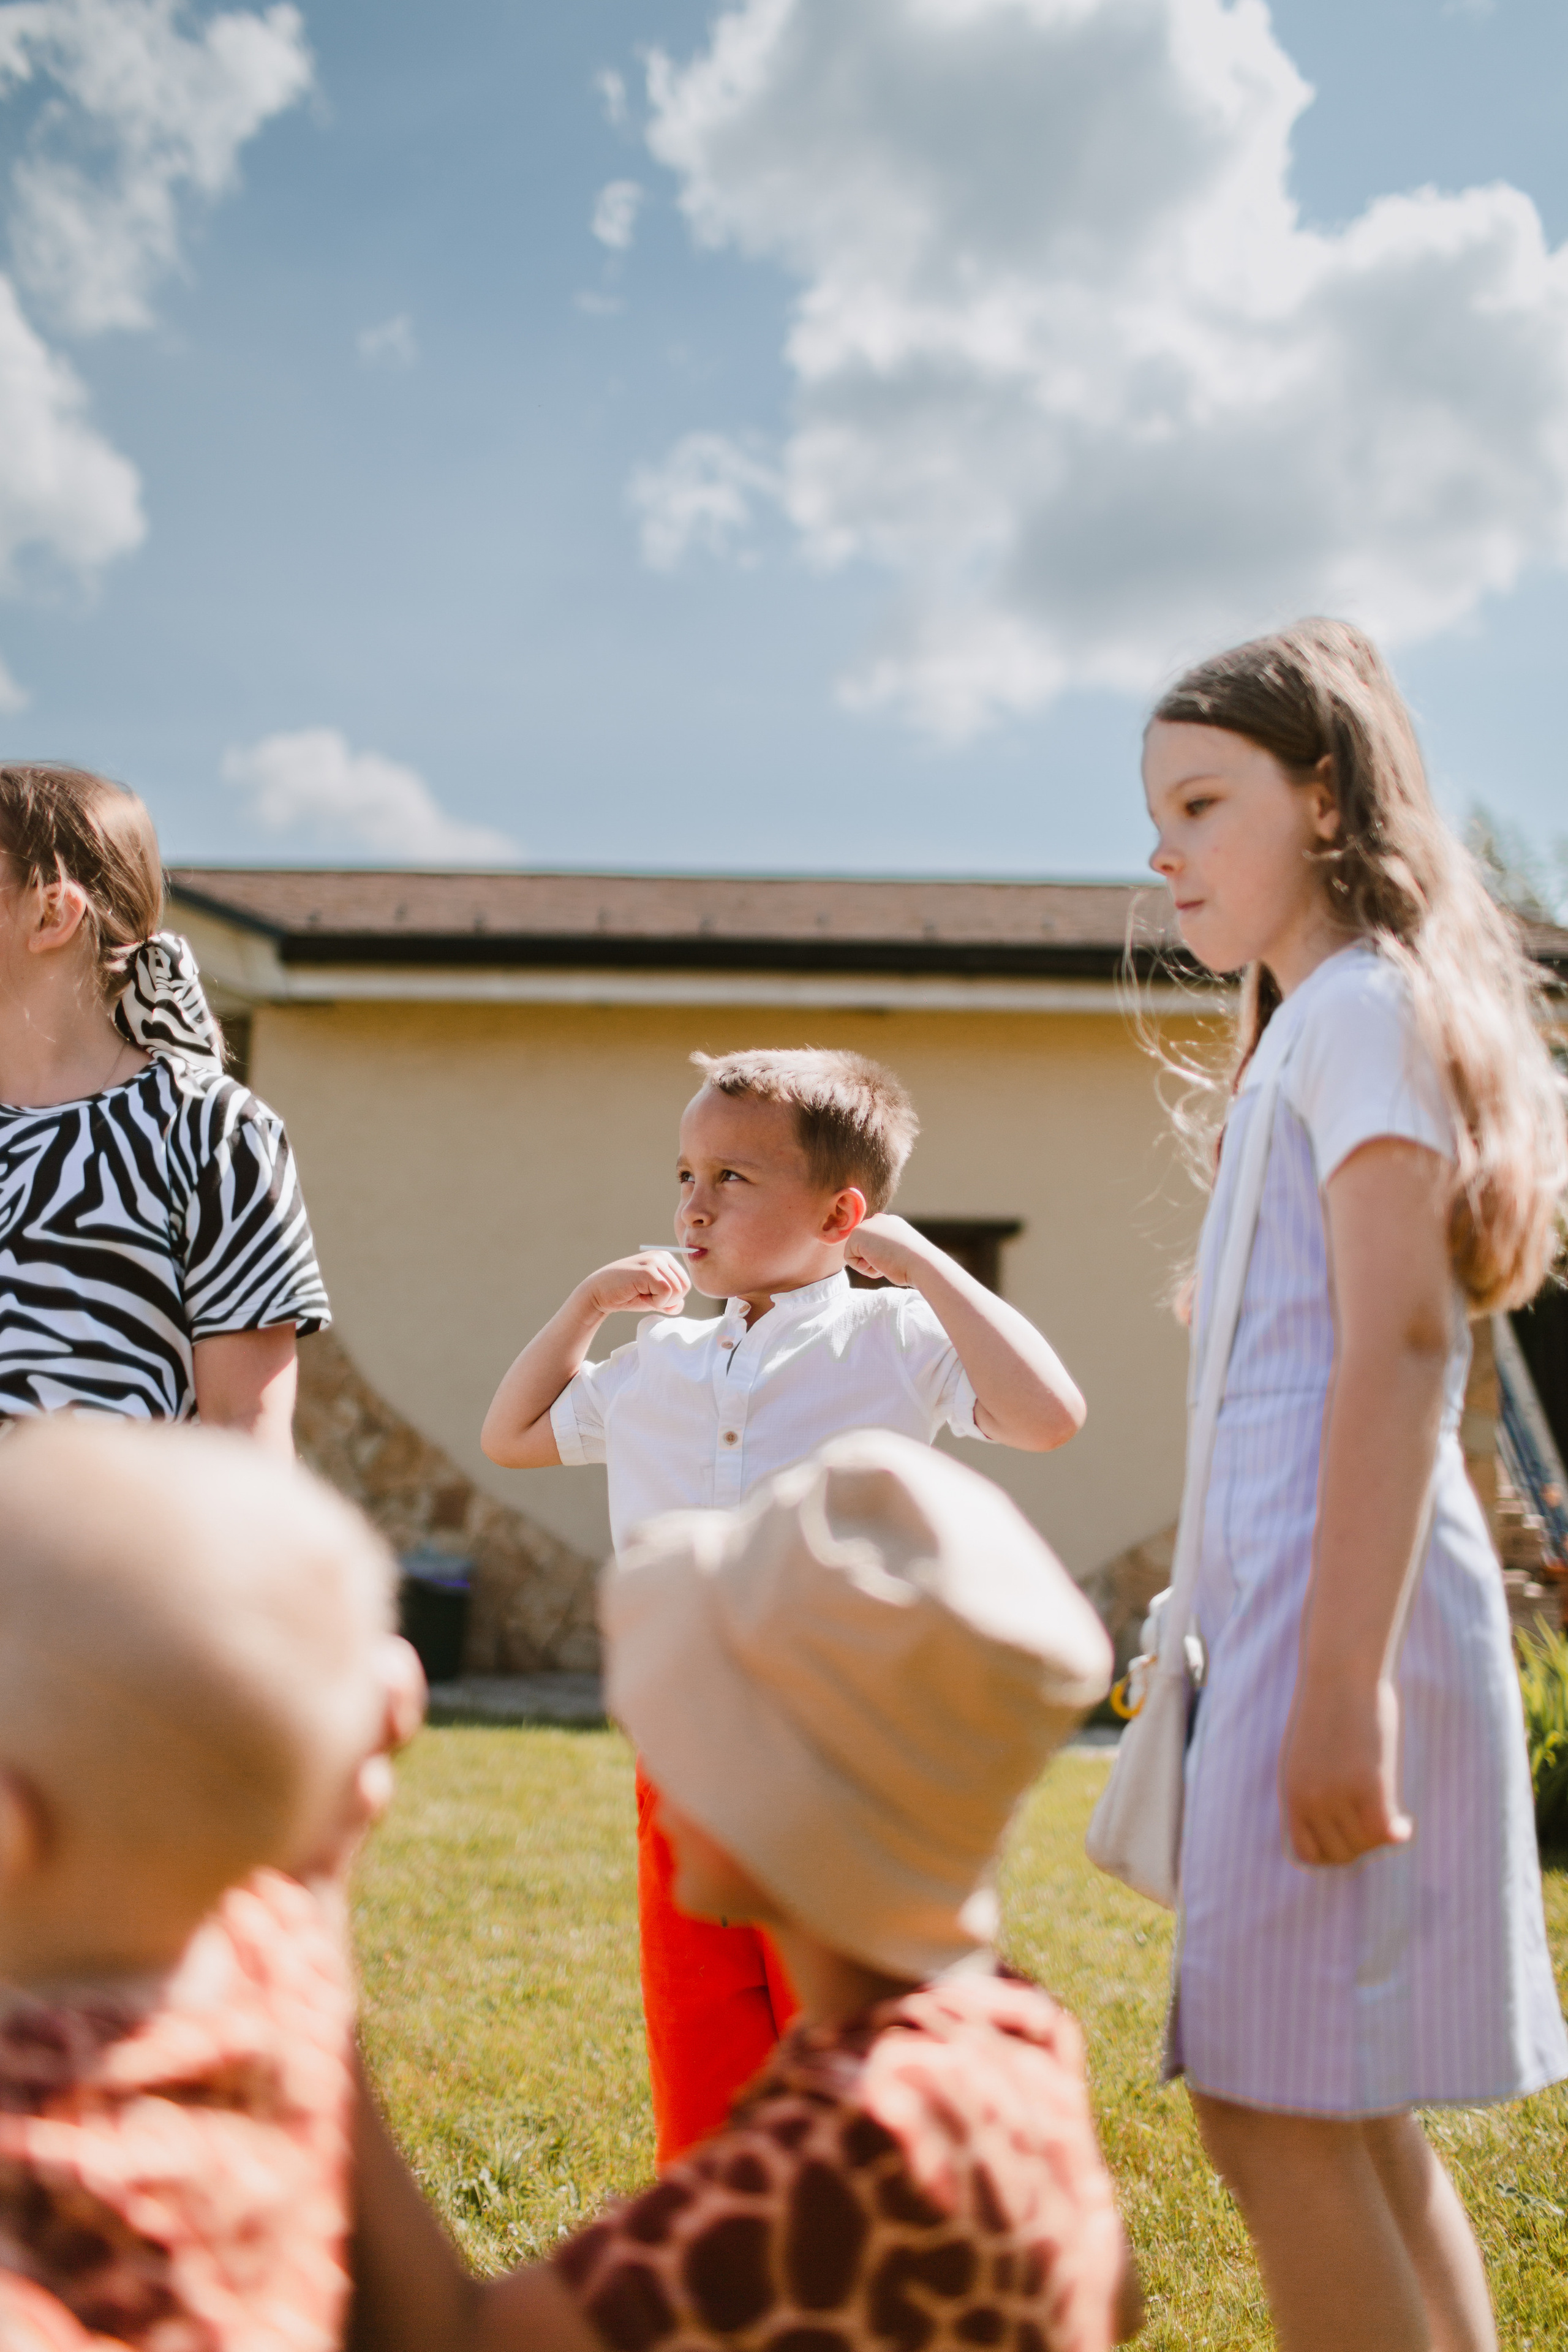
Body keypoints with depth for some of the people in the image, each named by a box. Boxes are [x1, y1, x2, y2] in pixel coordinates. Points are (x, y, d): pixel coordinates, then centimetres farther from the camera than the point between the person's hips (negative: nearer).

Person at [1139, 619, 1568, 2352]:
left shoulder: (1362, 1002, -6)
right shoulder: (1316, 1024, 22)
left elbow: (1397, 1342, -17)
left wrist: (1341, 1678, -23)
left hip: (1340, 1597, -10)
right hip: (1279, 1604, 10)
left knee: (1279, 2114, -7)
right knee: (1332, 2116, 14)